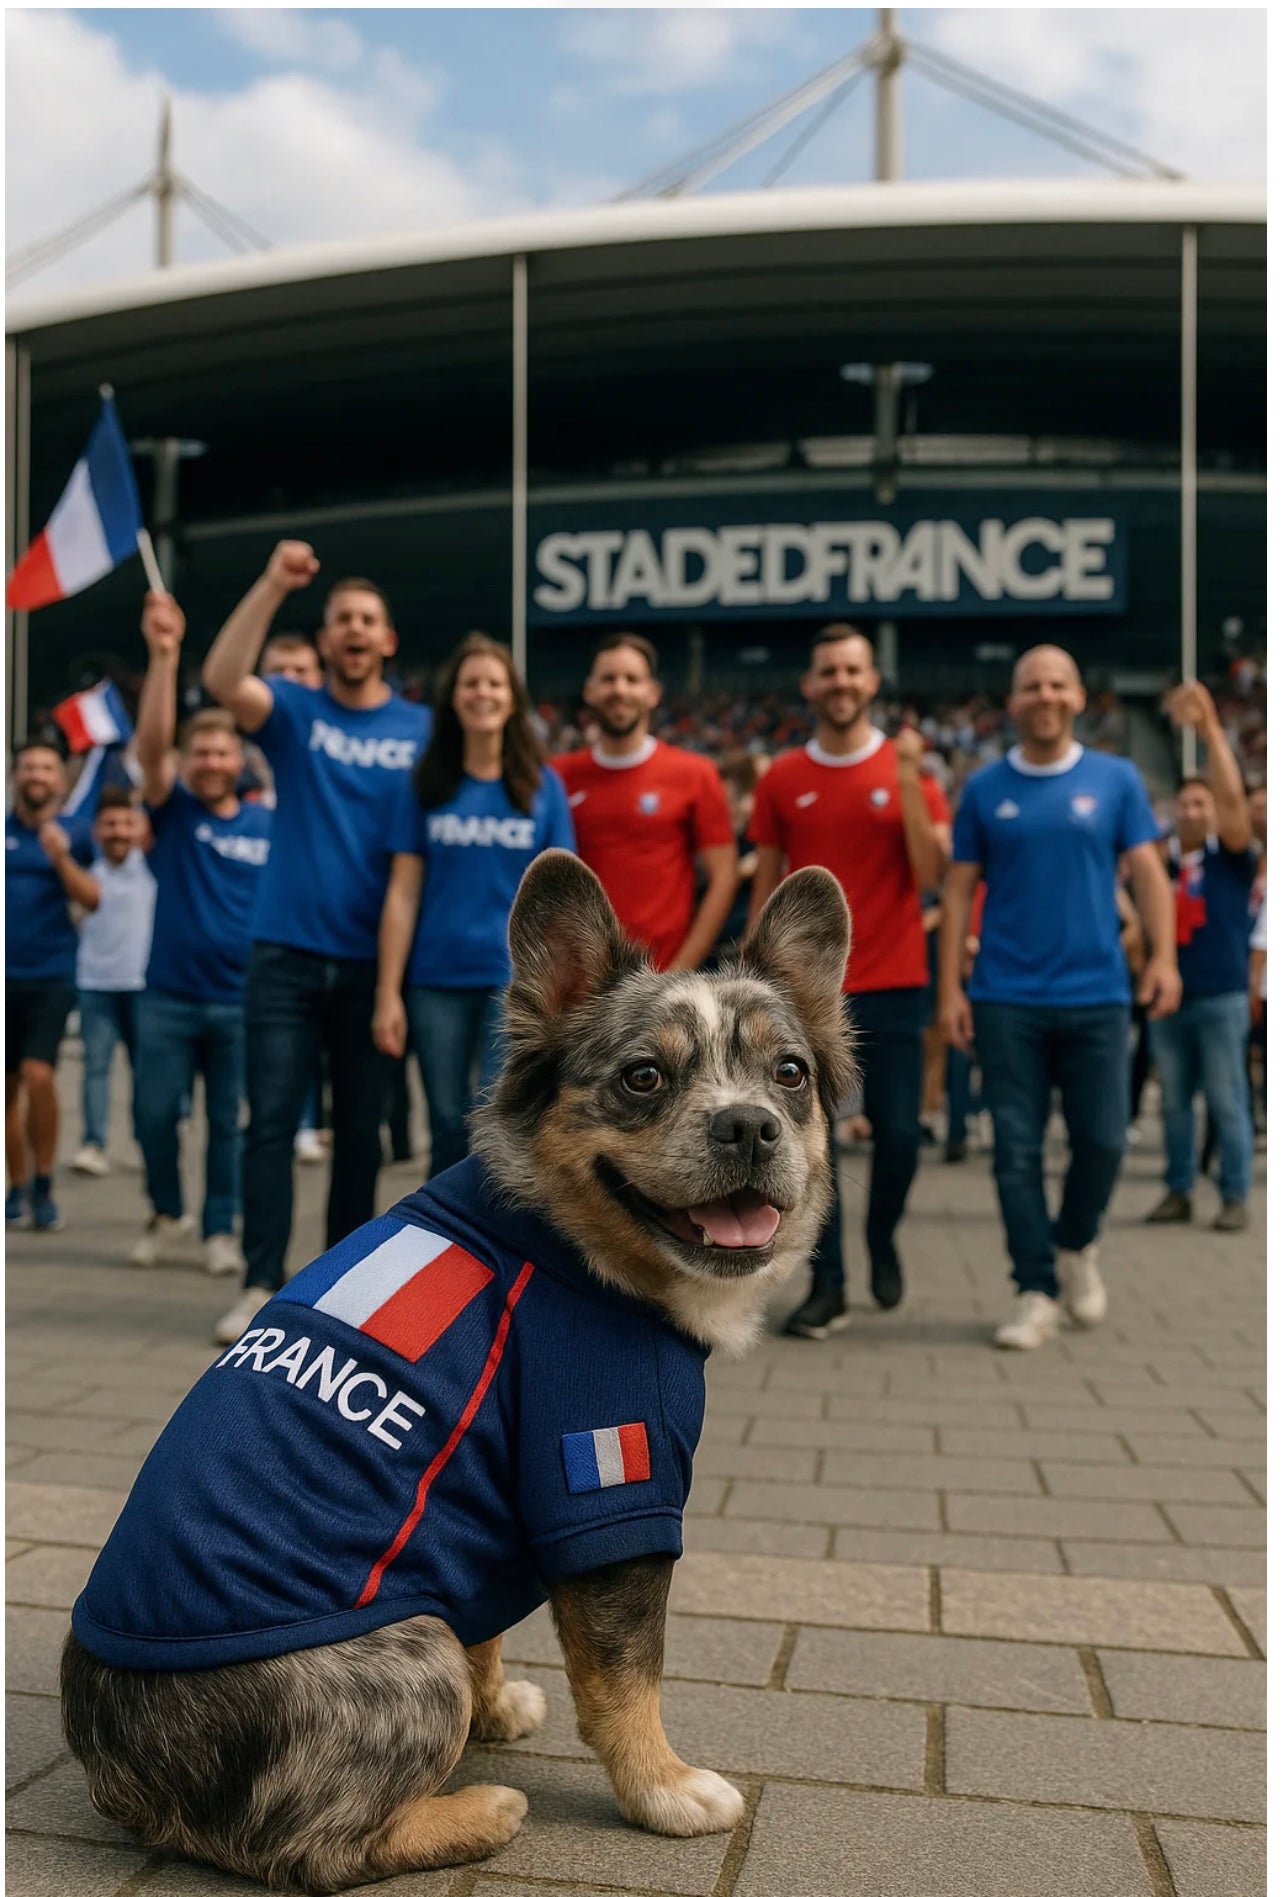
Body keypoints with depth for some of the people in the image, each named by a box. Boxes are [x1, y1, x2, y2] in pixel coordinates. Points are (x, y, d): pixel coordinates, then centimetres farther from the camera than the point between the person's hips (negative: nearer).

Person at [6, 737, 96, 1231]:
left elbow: (93, 899, -5)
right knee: (7, 1088, 7)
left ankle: (43, 1187, -3)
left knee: (38, 1074, -18)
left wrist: (61, 857, -17)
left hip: (50, 977, -2)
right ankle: (18, 1187, 22)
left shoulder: (75, 836, 4)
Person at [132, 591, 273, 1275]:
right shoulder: (172, 811, -1)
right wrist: (163, 655, -30)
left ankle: (220, 1229, 22)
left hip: (241, 1000, 0)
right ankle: (167, 1213, 30)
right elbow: (150, 742, -17)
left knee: (227, 1124, 7)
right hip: (168, 996, 0)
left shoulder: (270, 826, 1)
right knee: (154, 1115, 7)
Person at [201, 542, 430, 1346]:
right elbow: (223, 679, -16)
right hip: (287, 954, -1)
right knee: (272, 1122, -3)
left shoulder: (423, 729, 5)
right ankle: (263, 1285, 5)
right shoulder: (294, 710, 4)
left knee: (361, 1130, 9)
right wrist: (274, 584, -22)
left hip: (374, 962, 1)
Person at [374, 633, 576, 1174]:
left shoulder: (542, 784, 3)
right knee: (450, 1129, 9)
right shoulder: (427, 782, 4)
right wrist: (388, 993, -3)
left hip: (517, 979, -1)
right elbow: (403, 893, 2)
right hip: (437, 980, 1)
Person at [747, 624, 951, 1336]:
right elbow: (765, 887, 9)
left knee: (897, 1132, 1)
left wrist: (907, 780, -15)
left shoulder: (909, 770, 1)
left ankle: (881, 1239, 30)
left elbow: (931, 875, -8)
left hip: (891, 985, -1)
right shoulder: (781, 780, 5)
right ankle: (826, 1285, 12)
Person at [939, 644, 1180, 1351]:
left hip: (1096, 993, 1)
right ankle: (1036, 1292, 10)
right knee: (1017, 1148, 0)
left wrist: (1163, 956, -10)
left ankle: (1076, 1244, 31)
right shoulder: (984, 789, 5)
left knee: (1102, 1138, 2)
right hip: (1006, 997, 0)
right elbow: (958, 889, 5)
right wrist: (950, 986, -2)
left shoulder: (1116, 779, 6)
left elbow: (1146, 871, 4)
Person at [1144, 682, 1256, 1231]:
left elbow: (1233, 797, -19)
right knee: (1175, 1103, 10)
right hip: (1170, 999, 4)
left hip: (1220, 999, -4)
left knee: (1227, 1103, -1)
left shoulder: (1231, 857, -2)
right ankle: (1178, 1192, 19)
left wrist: (1210, 729, -26)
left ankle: (1235, 1199, 6)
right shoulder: (1160, 863, 9)